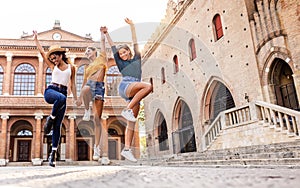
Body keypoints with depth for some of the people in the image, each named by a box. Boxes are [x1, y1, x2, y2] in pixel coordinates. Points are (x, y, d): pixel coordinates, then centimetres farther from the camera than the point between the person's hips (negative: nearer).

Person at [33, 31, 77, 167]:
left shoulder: (71, 67, 14)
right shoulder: (53, 66, 16)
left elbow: (72, 85, 15)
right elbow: (42, 52, 17)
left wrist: (76, 100, 12)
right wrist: (36, 38, 19)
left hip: (63, 93, 1)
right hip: (50, 90, 0)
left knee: (58, 125, -6)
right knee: (61, 98, -40)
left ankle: (53, 154, -3)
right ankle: (50, 118, -15)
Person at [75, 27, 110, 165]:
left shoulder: (101, 58, 18)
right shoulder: (87, 67, 28)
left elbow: (103, 41, 20)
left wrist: (102, 31, 33)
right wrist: (79, 97, 28)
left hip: (99, 87, -3)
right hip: (89, 85, 3)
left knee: (97, 119, -8)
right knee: (86, 89, -40)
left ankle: (96, 147, -6)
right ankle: (87, 111, -16)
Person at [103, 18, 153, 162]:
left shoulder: (137, 59, 28)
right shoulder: (121, 63, 24)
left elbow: (135, 42, 30)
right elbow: (112, 46, 25)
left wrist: (132, 26, 33)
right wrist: (106, 33, 27)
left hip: (135, 95, 3)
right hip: (125, 86, -3)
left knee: (131, 122, -7)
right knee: (148, 86, -30)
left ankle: (126, 149, -10)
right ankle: (127, 110, -28)